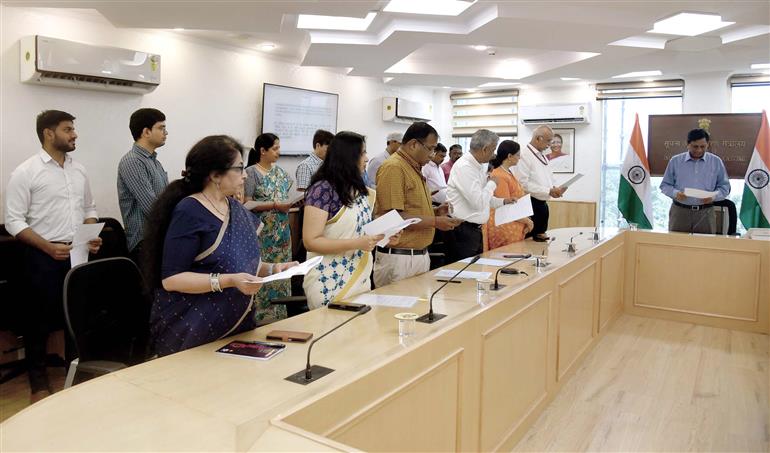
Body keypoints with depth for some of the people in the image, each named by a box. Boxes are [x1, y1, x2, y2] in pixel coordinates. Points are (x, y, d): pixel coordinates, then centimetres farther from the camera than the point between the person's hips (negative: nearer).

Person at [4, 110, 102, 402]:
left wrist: (92, 237, -1)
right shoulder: (25, 172, -8)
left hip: (78, 254, 5)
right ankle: (38, 382, 22)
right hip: (43, 257, -5)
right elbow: (13, 220, -11)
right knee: (41, 319, 6)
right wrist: (49, 247, -20)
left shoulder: (79, 170, 9)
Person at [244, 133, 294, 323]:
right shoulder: (251, 172, -7)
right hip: (262, 233, -6)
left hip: (282, 231, 6)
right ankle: (262, 317, 7)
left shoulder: (279, 171, 12)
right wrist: (275, 205, -18)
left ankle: (279, 316, 20)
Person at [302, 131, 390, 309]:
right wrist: (357, 243, -23)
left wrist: (382, 236, 2)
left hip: (361, 280, 7)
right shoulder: (323, 189, -14)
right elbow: (311, 241, -18)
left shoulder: (360, 190, 9)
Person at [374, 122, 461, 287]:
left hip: (421, 255, 9)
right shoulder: (393, 168, -14)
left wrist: (435, 211, 7)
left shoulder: (415, 168, 14)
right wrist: (435, 222, -16)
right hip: (399, 258, -9)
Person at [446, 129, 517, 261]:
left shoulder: (479, 166, 10)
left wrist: (503, 201, 18)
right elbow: (478, 202, -24)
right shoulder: (464, 167, -19)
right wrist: (492, 183, -10)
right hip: (463, 230, -10)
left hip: (475, 229, 10)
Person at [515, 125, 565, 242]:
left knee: (542, 240, 14)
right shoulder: (525, 156, -13)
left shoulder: (543, 156, 15)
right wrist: (549, 191, -20)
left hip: (543, 204, 9)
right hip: (531, 205, -9)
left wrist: (555, 190, 3)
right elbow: (523, 184, -22)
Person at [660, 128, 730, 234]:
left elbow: (724, 187, 9)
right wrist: (675, 193, -13)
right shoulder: (675, 161, 4)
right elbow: (665, 185, 8)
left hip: (705, 213, 1)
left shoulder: (716, 162, 7)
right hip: (679, 211, 0)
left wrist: (713, 196, -11)